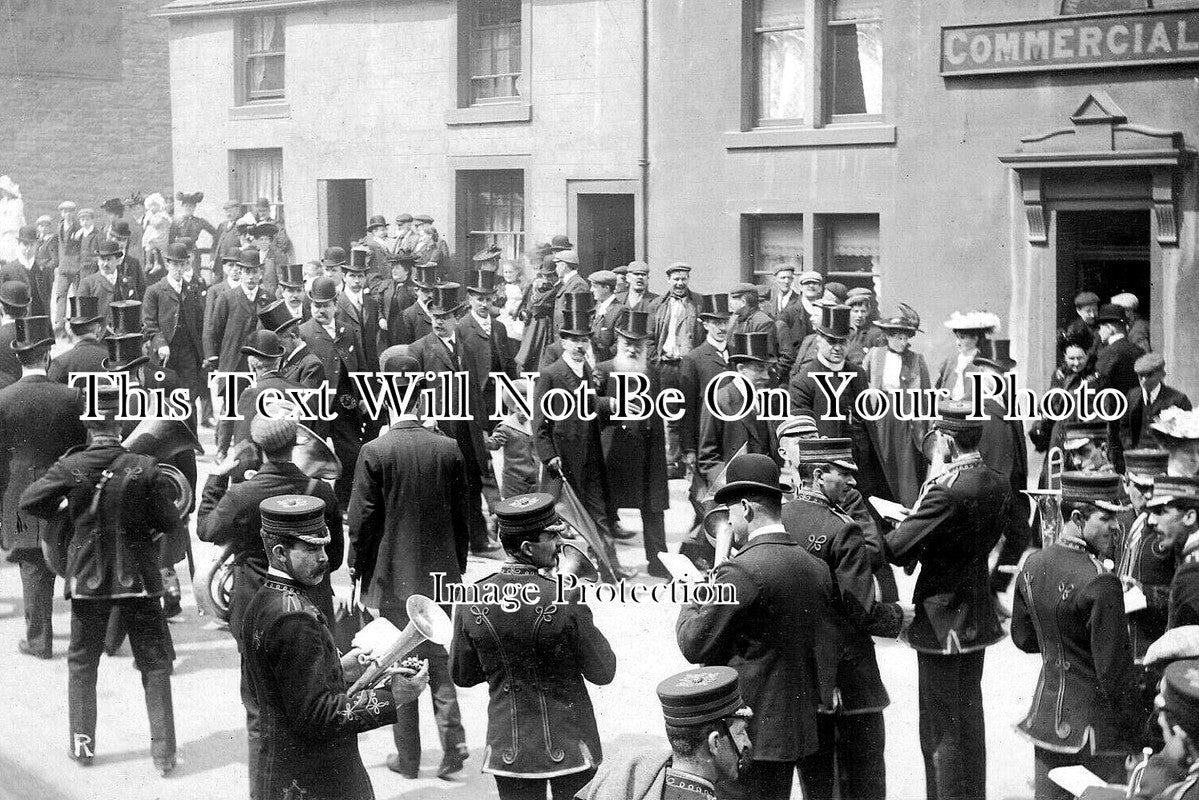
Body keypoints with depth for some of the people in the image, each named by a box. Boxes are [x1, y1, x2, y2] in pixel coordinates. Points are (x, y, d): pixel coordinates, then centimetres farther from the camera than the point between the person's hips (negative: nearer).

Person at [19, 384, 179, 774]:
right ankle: (163, 751, 7)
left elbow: (29, 501, -8)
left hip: (87, 578, 1)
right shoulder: (145, 468, -15)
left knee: (82, 662, 19)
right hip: (139, 577, -1)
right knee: (154, 662, 10)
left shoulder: (70, 467, -11)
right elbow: (169, 522, -11)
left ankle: (82, 745, 21)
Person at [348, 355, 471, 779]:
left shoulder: (374, 452, -14)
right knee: (439, 662, 15)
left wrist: (359, 571, 3)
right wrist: (457, 566, 13)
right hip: (440, 574, 3)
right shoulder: (449, 449, -5)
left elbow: (361, 521, -9)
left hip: (393, 577, -3)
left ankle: (407, 757, 17)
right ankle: (453, 746, 6)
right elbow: (461, 516, 2)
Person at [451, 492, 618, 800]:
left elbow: (462, 676, 3)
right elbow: (603, 673, -9)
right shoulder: (565, 601, -20)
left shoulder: (471, 603, -9)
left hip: (508, 751, 3)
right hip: (568, 746, -3)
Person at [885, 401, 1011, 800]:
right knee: (969, 717, 21)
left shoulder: (946, 490, -24)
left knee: (941, 731, 1)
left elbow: (896, 549, -24)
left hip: (942, 621, -9)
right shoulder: (998, 485, 2)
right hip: (978, 614, 9)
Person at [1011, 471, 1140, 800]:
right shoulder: (1100, 583, -22)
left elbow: (1022, 637, 13)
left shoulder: (1032, 566, 0)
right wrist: (1133, 727, -7)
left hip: (1045, 715, 7)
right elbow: (1115, 670, -18)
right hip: (1095, 724, -7)